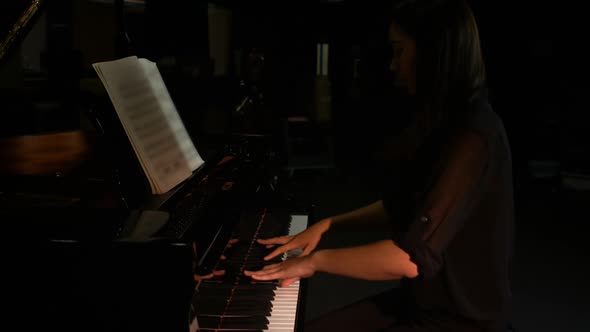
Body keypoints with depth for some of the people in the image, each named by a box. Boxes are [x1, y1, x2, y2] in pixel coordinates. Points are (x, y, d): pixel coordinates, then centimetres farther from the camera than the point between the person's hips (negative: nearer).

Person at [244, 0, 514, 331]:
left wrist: (316, 259, -18)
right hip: (420, 299, 8)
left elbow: (411, 258, -30)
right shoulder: (444, 125, 7)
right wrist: (327, 224, 11)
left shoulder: (472, 138, -24)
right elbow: (401, 207, 18)